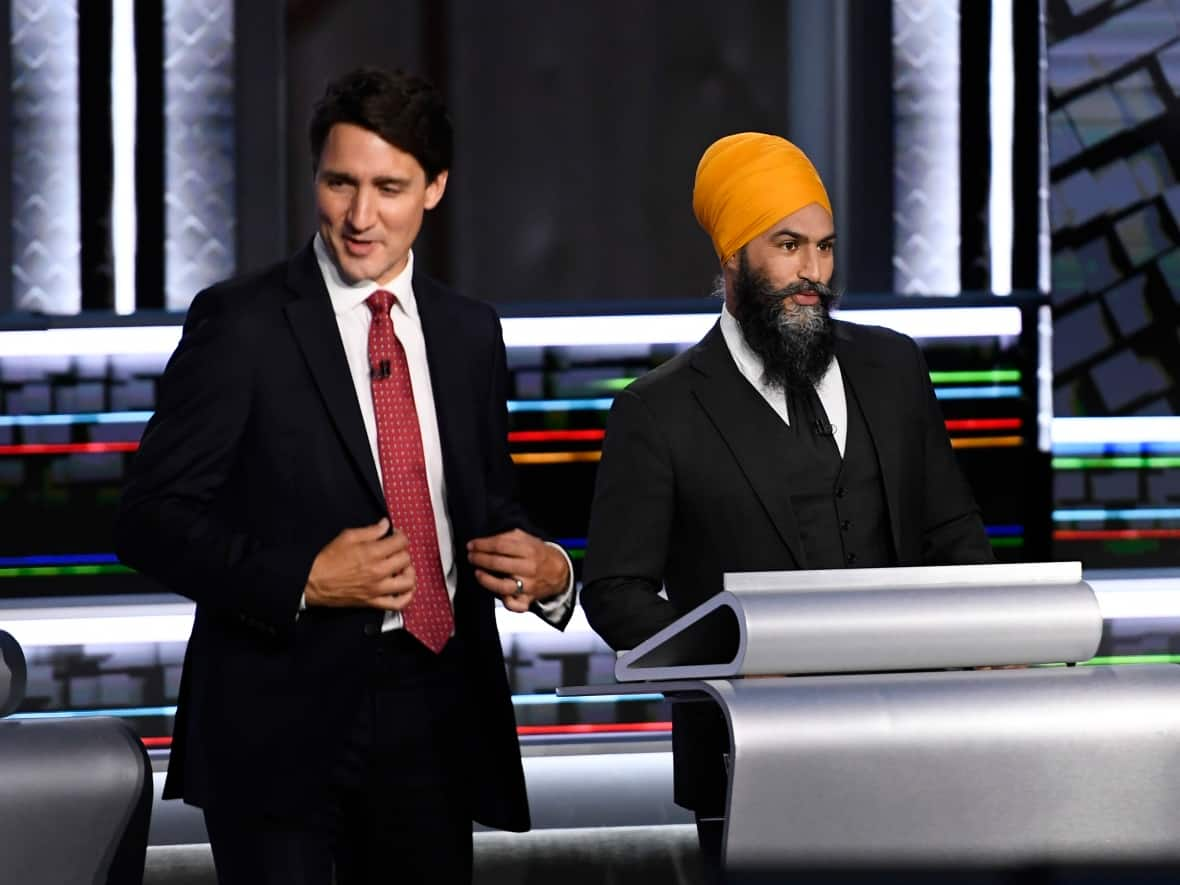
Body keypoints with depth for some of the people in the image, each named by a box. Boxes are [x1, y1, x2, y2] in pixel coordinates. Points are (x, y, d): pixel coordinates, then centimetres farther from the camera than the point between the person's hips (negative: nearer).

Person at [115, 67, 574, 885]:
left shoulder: (470, 332, 11)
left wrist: (547, 571, -2)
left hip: (433, 717, 5)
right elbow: (151, 519, -7)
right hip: (285, 719, -5)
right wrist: (299, 579, -20)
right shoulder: (241, 322, -4)